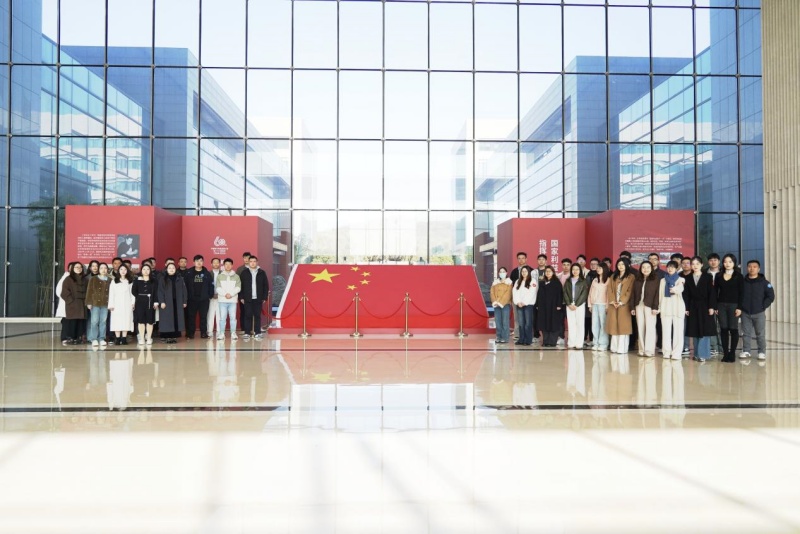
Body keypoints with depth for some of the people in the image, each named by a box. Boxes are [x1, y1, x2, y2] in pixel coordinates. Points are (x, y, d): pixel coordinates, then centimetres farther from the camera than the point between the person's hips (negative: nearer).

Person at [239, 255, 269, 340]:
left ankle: (257, 333, 10)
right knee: (248, 316, 0)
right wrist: (241, 297, -2)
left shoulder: (262, 273, 5)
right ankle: (247, 333, 5)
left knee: (257, 316, 4)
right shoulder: (244, 273, 4)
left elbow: (266, 285, 7)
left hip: (258, 299, 1)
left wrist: (264, 297, 1)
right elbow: (240, 285, 4)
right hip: (247, 299, 0)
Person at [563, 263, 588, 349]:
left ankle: (579, 343, -3)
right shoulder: (568, 281, 13)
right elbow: (565, 293, 6)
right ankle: (571, 343, 3)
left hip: (580, 305, -3)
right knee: (570, 324, 1)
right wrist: (569, 304, -7)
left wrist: (576, 305, -10)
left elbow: (584, 294, -4)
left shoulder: (583, 281, 4)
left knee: (580, 324, -4)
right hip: (569, 305, 3)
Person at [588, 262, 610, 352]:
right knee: (594, 324, 4)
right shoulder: (595, 280, 16)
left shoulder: (608, 280, -1)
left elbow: (609, 293, -7)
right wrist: (590, 304, 10)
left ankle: (603, 344, 0)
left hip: (603, 304, -5)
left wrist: (607, 306, -13)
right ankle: (595, 344, 8)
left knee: (603, 324, -4)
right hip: (594, 304, 5)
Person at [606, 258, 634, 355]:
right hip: (613, 305, 4)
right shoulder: (613, 277, 15)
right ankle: (614, 347, 9)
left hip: (624, 305, -4)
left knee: (623, 326, -5)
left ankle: (622, 348, -4)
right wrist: (612, 301, -7)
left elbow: (630, 291, -7)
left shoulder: (631, 277, 1)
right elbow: (610, 290, 8)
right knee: (614, 326, 4)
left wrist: (621, 302, -14)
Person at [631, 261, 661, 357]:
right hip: (639, 306, 4)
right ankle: (642, 350, 8)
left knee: (650, 328, -6)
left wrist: (655, 307, -14)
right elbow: (634, 294, 13)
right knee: (640, 328, 4)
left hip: (650, 306, -4)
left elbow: (657, 294, -6)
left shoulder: (655, 280, 1)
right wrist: (633, 307, 7)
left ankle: (649, 350, -6)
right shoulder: (637, 281, 14)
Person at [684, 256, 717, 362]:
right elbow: (686, 294, 5)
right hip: (693, 307, 3)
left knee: (704, 332, -5)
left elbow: (711, 293, -3)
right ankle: (697, 354, 12)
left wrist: (711, 307, -9)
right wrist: (686, 308, 0)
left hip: (704, 307, -3)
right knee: (695, 332, 6)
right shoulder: (688, 278, 7)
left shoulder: (707, 277, 1)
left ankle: (702, 354, -3)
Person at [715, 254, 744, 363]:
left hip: (734, 305, -2)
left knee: (733, 329, -1)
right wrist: (715, 307, 0)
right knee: (723, 329, 2)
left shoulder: (738, 276, 2)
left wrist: (739, 307, -9)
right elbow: (715, 292, 8)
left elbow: (741, 293, -2)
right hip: (721, 305, 2)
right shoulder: (719, 276, 9)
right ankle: (725, 353, 6)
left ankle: (732, 354, 5)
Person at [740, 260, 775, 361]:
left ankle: (762, 352, 9)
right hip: (745, 313, 2)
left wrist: (763, 307, -8)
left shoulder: (764, 282, -2)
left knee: (760, 334, 2)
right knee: (746, 333, 7)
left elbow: (771, 296, -4)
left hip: (759, 313, -2)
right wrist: (740, 307, 1)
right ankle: (746, 351, 14)